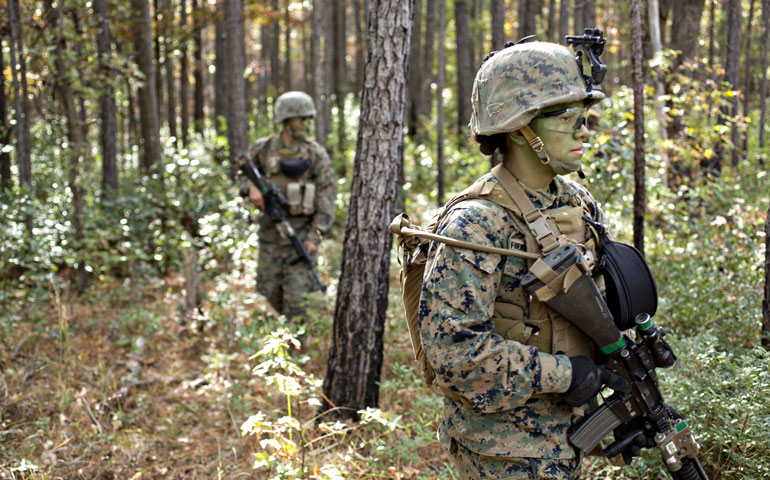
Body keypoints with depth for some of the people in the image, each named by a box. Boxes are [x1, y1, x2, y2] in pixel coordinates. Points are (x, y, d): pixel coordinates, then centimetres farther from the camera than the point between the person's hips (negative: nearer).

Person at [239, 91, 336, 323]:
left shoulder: (316, 154, -4)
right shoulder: (263, 148, 3)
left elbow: (326, 196, -8)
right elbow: (242, 174, 17)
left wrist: (315, 235, -16)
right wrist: (251, 188, -8)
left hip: (302, 232, -3)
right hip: (271, 231, 3)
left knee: (297, 294, -7)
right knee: (270, 290, 11)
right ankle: (290, 322, 37)